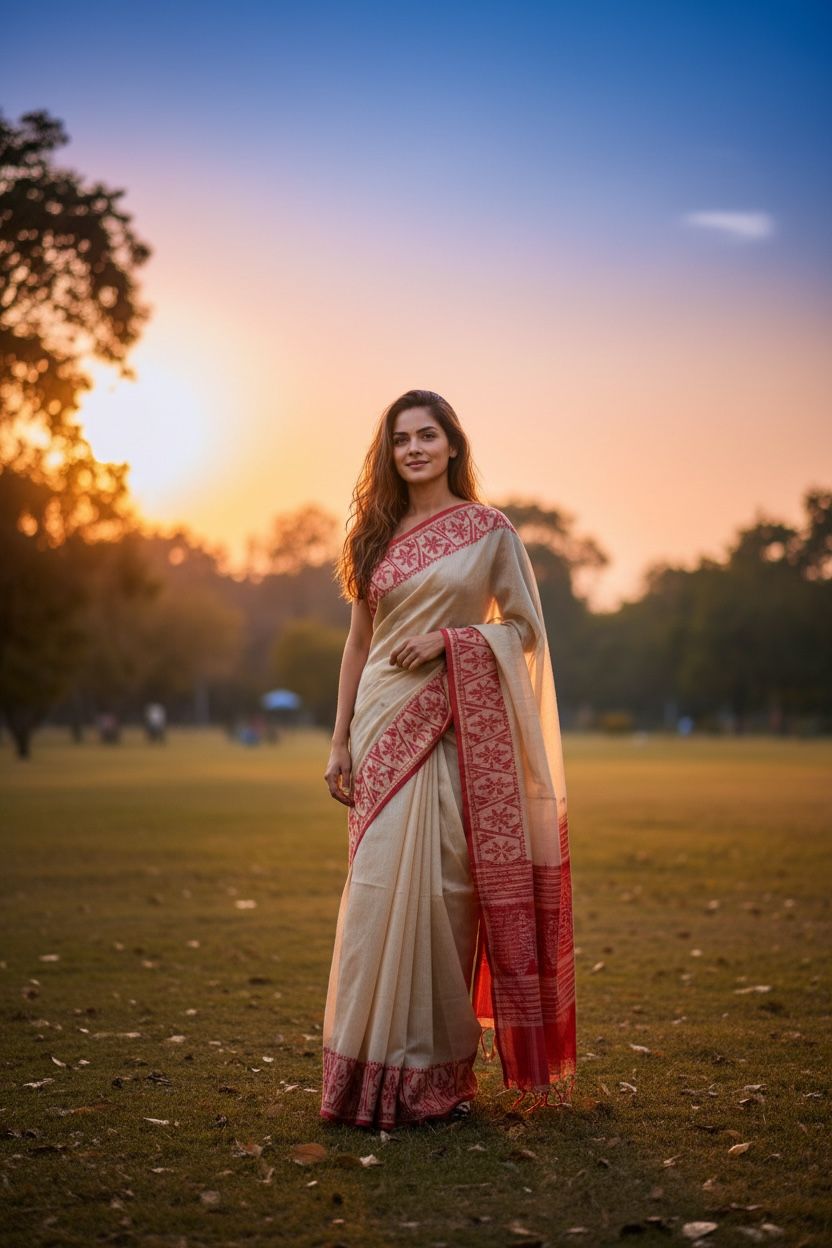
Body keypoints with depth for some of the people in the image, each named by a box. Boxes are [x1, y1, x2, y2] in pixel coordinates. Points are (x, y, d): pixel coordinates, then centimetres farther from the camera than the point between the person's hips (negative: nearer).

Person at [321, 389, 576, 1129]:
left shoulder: (489, 530, 3)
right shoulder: (378, 534, 13)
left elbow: (524, 628, 2)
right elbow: (359, 641, 14)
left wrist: (448, 638, -13)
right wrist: (340, 742, 9)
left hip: (454, 728, -3)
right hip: (384, 725, 3)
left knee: (442, 890, -4)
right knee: (380, 889, -2)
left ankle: (439, 1069, 8)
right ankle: (377, 1067, 7)